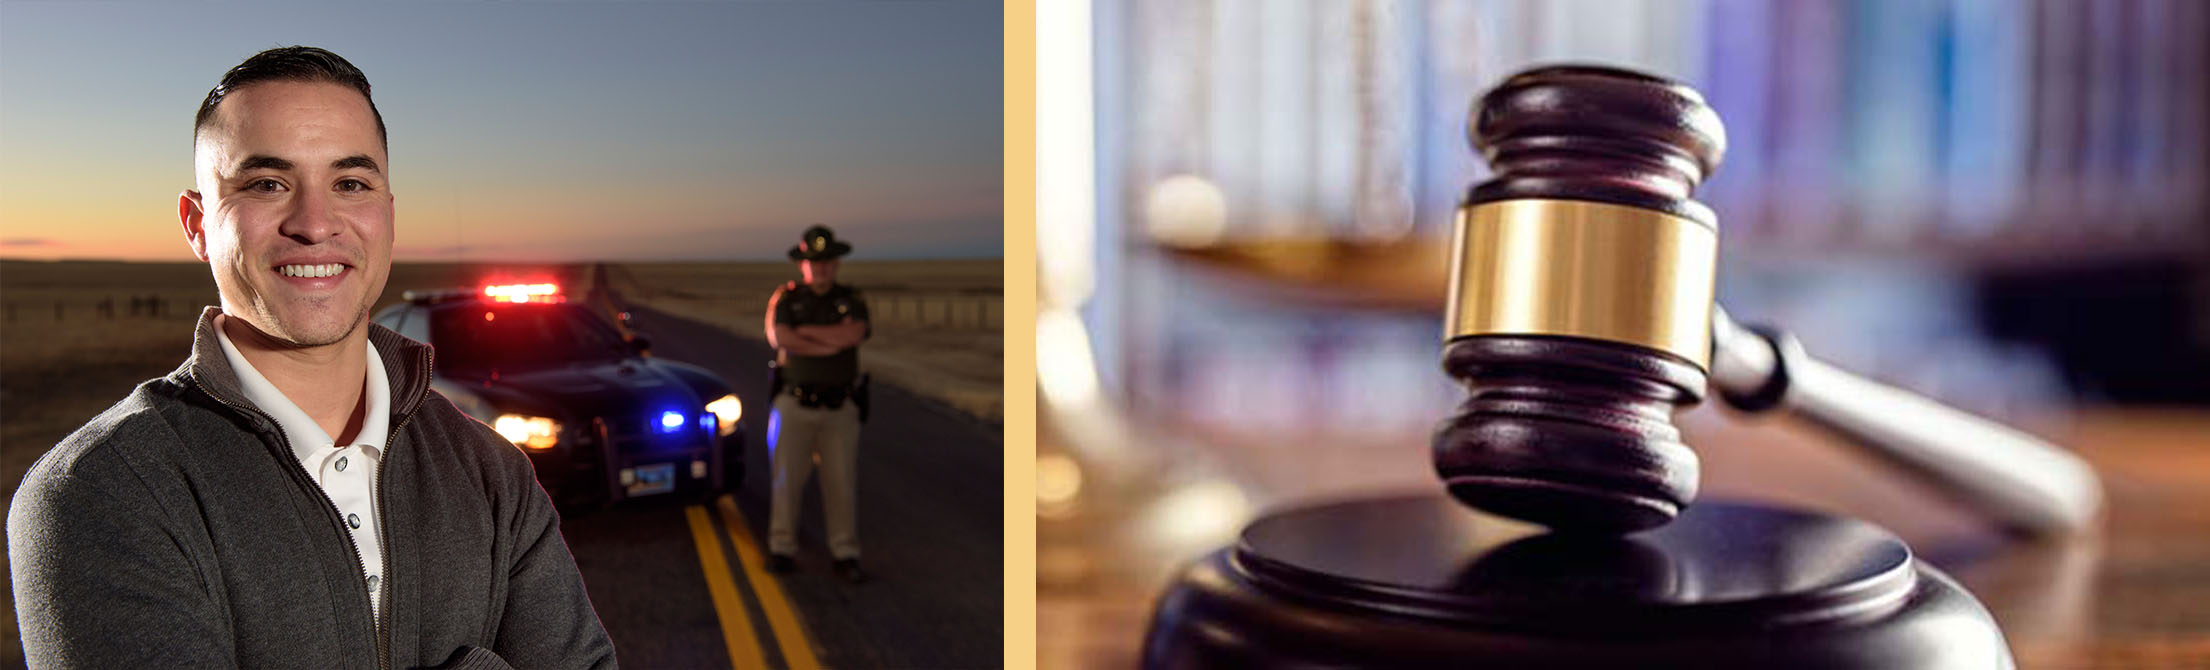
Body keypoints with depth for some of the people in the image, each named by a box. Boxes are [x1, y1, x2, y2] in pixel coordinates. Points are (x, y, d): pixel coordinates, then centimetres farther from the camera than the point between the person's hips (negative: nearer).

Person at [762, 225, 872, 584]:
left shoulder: (852, 301, 4)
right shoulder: (785, 298, 2)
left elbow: (854, 334, -17)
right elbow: (779, 339, -16)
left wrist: (805, 330, -13)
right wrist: (832, 342, -16)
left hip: (840, 408, 1)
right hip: (795, 405, 0)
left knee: (841, 482, 2)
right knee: (787, 478, 2)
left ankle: (845, 554, 9)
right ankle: (782, 548, 13)